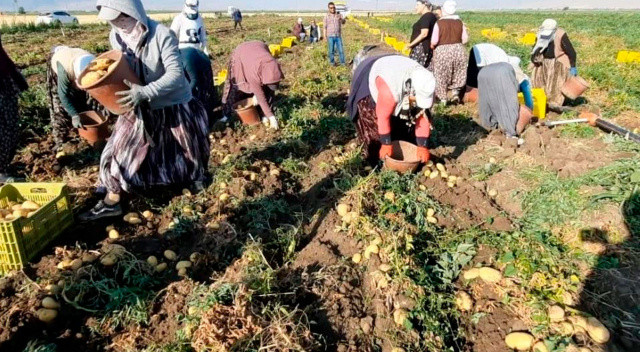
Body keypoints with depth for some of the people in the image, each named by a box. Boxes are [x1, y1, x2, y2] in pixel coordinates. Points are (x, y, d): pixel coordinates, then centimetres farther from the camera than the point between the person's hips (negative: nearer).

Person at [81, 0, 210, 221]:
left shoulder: (161, 35, -25)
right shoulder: (115, 36, -7)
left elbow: (176, 74, -29)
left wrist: (144, 92, -40)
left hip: (175, 105, -4)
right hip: (138, 107, 5)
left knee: (189, 145, 15)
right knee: (119, 150, 2)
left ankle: (195, 175, 48)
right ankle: (111, 202, 14)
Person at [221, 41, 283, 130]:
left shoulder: (275, 66, -34)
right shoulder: (254, 73, -44)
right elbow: (261, 98, -35)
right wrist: (271, 117, -32)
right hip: (241, 54, -3)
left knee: (268, 89, -9)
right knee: (237, 87, -5)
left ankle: (265, 113, 0)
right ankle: (227, 114, 10)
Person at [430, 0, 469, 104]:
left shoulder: (439, 23, -7)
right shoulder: (459, 22, 4)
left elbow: (434, 42, -11)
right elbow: (465, 39, 4)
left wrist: (432, 47, 9)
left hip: (442, 51, -3)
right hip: (458, 51, 3)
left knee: (441, 76, 9)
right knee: (458, 74, 20)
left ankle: (443, 98, 12)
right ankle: (455, 91, 7)